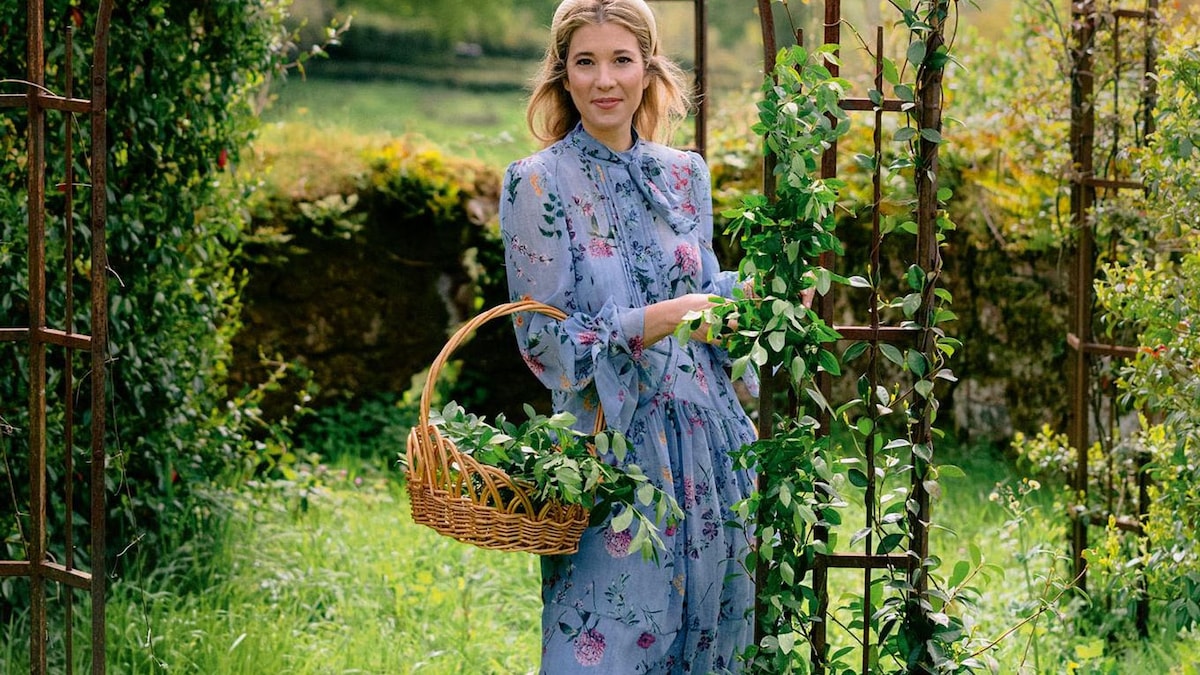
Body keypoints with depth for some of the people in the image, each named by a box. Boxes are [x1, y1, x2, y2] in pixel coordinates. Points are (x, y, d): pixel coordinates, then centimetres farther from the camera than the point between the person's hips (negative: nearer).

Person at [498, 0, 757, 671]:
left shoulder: (684, 175, 8)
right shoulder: (538, 183, -7)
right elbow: (543, 339, -10)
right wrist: (657, 321, -19)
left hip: (704, 438, 5)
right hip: (611, 442, -5)